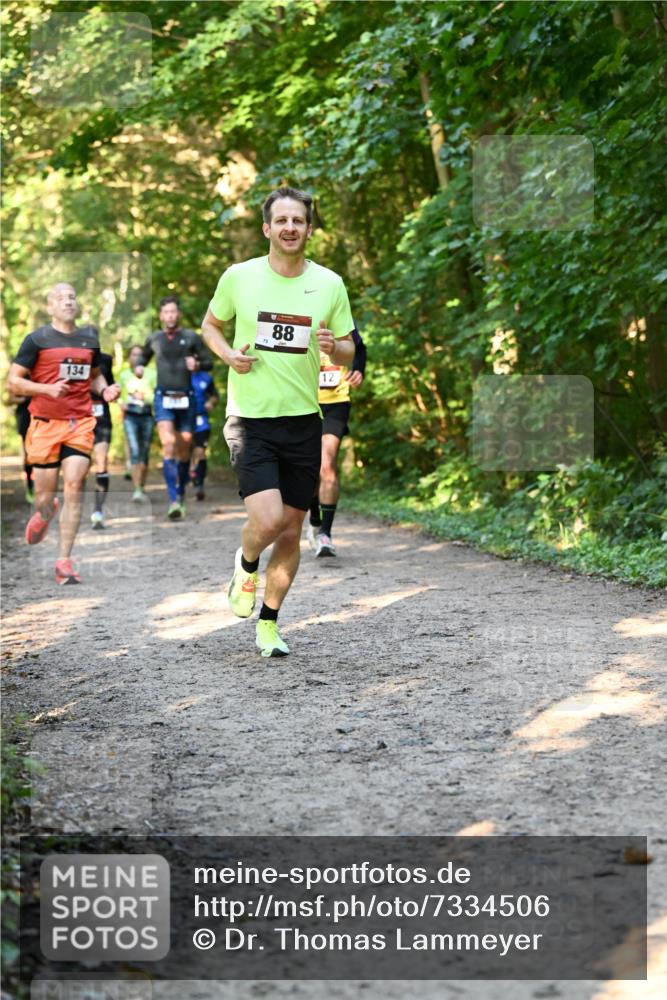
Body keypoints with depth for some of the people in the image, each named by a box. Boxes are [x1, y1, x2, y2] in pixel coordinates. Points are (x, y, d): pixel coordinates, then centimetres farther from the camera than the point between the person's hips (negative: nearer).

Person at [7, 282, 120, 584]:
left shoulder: (89, 339, 12)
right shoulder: (37, 340, -1)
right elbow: (13, 381, -2)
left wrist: (105, 390, 4)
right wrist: (48, 388, -17)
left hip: (80, 423, 2)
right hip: (45, 424, -2)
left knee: (74, 487, -11)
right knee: (45, 496, 2)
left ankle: (64, 561, -7)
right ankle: (44, 515, 42)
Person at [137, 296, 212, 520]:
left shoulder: (191, 337, 5)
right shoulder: (154, 339, 10)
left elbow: (209, 362, 9)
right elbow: (144, 356, 28)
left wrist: (197, 364, -12)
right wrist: (139, 367, 7)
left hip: (186, 398, 1)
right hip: (163, 398, -1)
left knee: (184, 450, 6)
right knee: (168, 444, -19)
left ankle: (181, 495, 25)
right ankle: (173, 500, -23)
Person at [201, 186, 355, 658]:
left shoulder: (330, 284, 2)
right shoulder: (239, 277, -2)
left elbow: (348, 353, 10)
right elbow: (211, 325, 15)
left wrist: (334, 347, -13)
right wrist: (229, 355, -6)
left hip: (303, 420, 3)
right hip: (249, 420, -2)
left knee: (291, 531, 7)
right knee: (268, 520, -19)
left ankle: (268, 624, 26)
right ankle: (246, 565, 17)